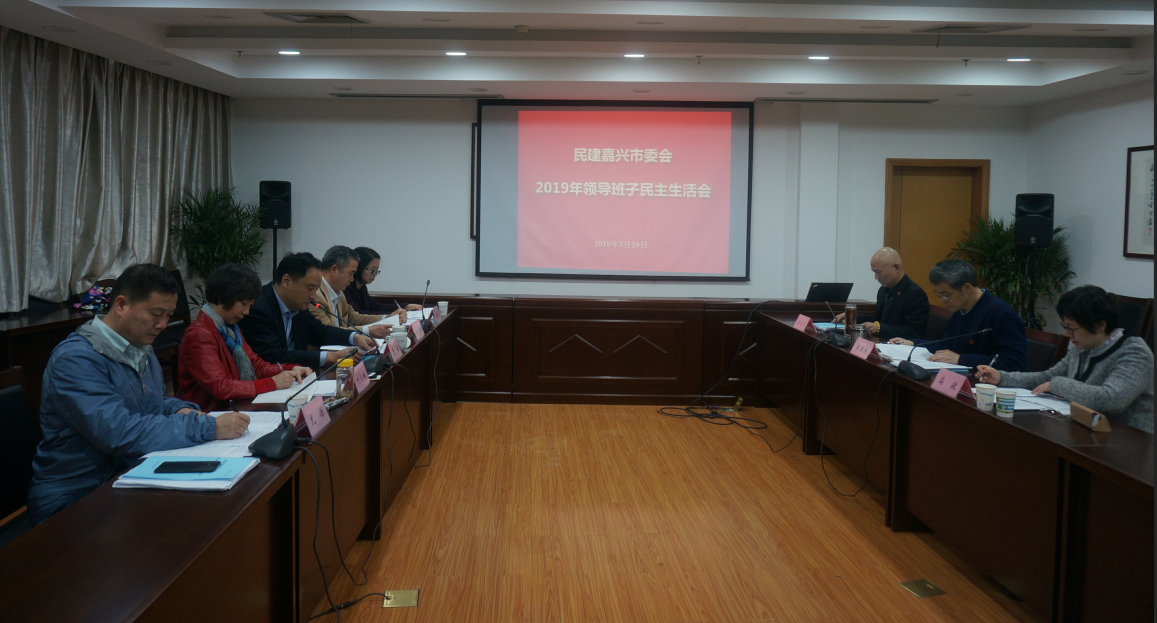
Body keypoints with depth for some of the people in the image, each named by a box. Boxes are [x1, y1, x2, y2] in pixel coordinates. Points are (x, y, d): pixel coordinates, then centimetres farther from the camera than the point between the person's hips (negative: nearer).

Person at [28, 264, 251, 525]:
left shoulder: (141, 348, 9)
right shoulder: (75, 359, -19)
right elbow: (118, 433, -30)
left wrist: (181, 411, -2)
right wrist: (209, 428, -29)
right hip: (72, 500, -8)